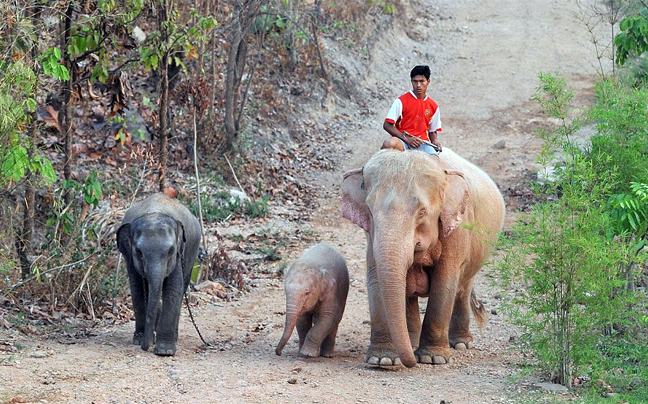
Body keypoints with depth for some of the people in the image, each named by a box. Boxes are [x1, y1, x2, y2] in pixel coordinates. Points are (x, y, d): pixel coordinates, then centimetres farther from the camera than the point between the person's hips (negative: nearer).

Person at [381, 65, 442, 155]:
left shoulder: (433, 106, 13)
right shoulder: (401, 101, 0)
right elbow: (387, 125, -3)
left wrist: (434, 140, -1)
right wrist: (406, 139, -12)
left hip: (422, 143, 2)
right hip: (403, 141, -2)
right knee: (389, 144, -38)